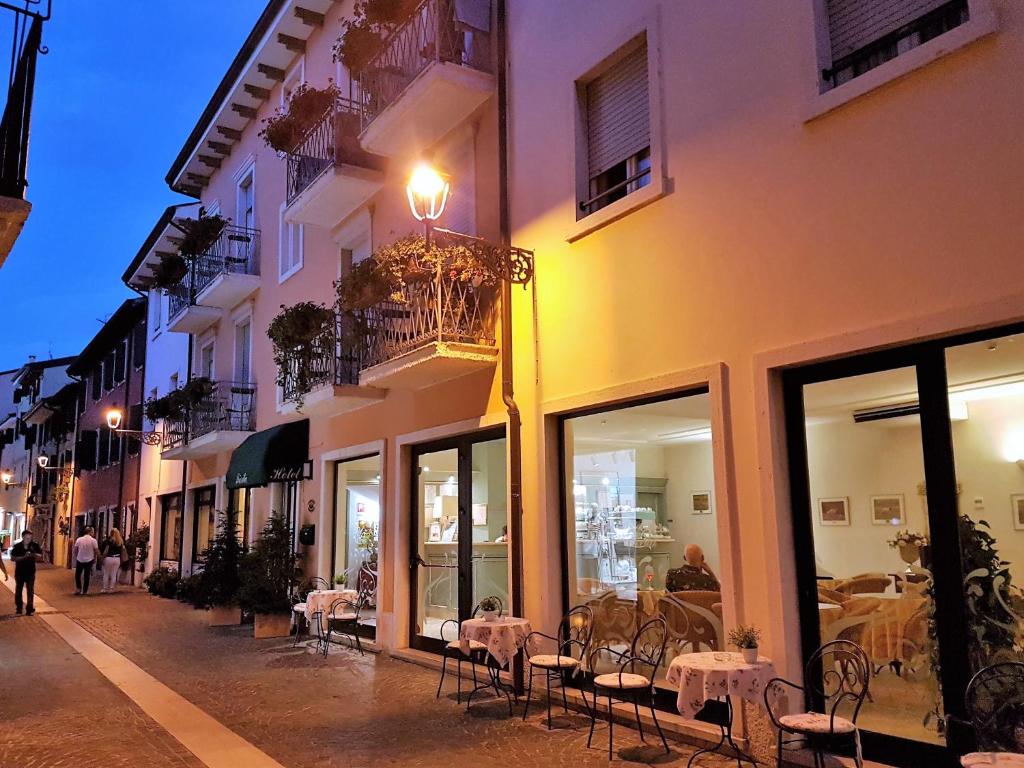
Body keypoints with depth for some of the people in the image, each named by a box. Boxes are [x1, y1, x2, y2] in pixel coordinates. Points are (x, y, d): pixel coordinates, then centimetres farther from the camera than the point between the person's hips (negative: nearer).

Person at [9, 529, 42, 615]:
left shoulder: (34, 546, -4)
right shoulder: (17, 546, -6)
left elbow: (41, 556, 1)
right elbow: (13, 558, -10)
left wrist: (34, 555, -21)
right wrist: (23, 557, -23)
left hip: (30, 572, 0)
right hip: (19, 572, 0)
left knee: (30, 591, -1)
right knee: (18, 590, 12)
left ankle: (29, 608, 4)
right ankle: (18, 607, 26)